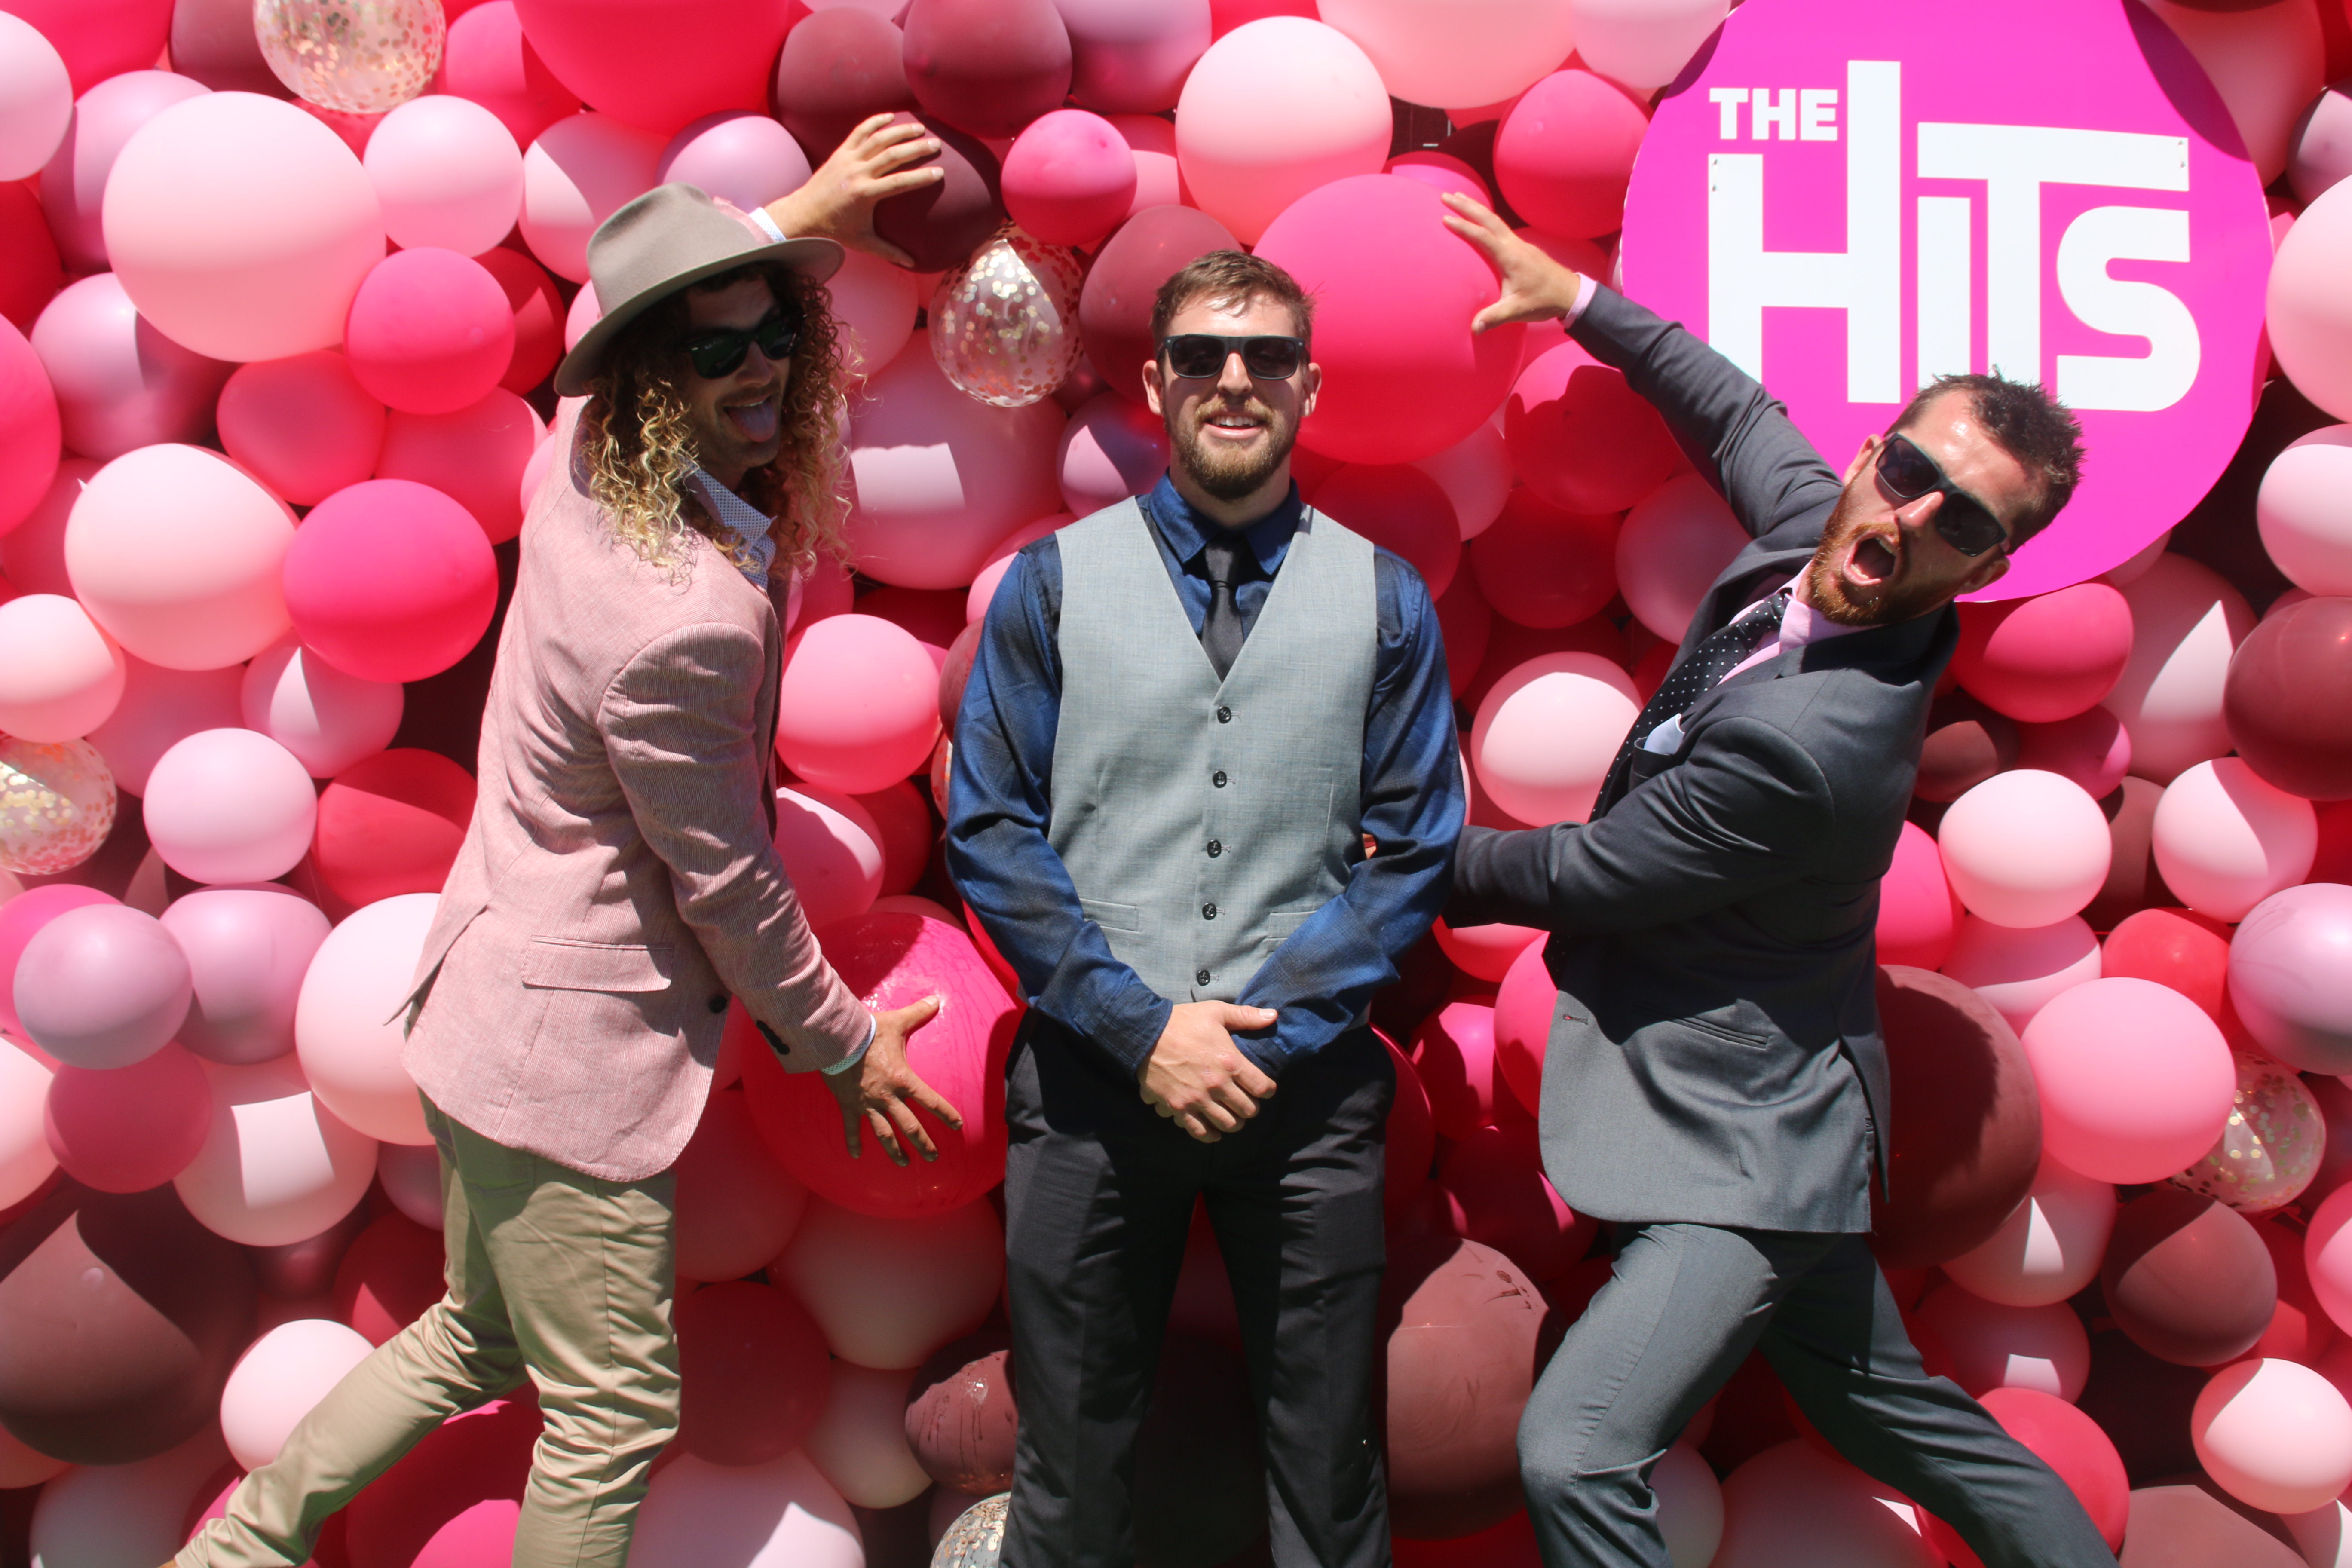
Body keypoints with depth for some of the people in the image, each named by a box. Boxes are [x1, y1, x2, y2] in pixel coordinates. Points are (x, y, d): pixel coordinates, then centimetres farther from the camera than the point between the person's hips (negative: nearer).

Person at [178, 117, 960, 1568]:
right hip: (574, 1059, -10)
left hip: (496, 1014, 10)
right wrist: (847, 1047, -4)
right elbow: (729, 888, -18)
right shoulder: (682, 621, -29)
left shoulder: (592, 478, -2)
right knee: (613, 1414, 9)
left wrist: (798, 224, 6)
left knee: (482, 1339, 28)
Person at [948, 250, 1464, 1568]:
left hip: (1309, 1082, 0)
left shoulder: (1385, 599, 3)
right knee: (1074, 1458, 14)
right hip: (1096, 1073, 0)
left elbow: (1417, 852, 1)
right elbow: (990, 831, -1)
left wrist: (1271, 1033, -10)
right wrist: (1143, 1026, -10)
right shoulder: (1053, 583, 2)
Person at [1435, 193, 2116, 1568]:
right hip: (1764, 1103, 10)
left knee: (1577, 1452, -18)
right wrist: (1581, 300, 16)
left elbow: (1575, 877, -19)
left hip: (1746, 1141, -10)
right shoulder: (1816, 523, -7)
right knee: (1885, 1402, 25)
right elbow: (1741, 418, 17)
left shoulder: (1809, 743, -32)